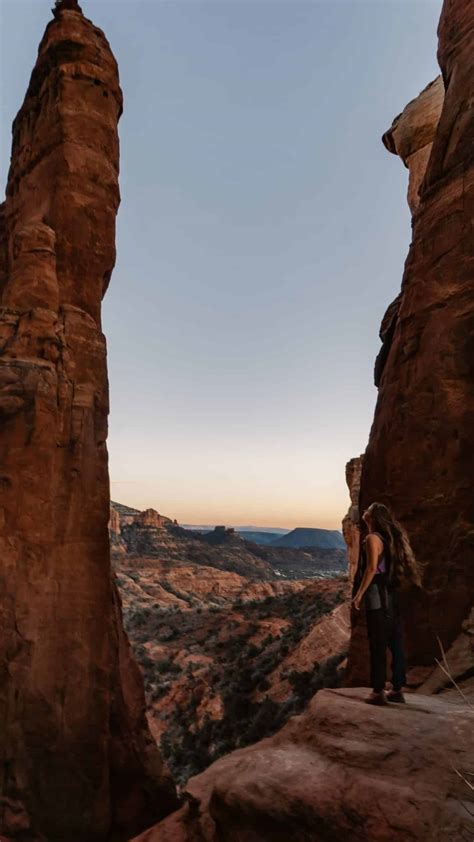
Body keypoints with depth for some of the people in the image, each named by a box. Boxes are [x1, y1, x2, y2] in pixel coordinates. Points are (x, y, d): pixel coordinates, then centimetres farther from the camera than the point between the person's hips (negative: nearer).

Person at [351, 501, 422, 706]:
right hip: (392, 597, 8)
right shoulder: (390, 537, 13)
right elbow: (396, 567, 15)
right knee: (395, 644, 11)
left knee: (378, 645, -1)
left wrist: (359, 595, -16)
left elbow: (371, 568, -20)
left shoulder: (372, 538, -12)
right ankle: (397, 690, 20)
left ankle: (378, 691, 5)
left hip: (377, 598, -8)